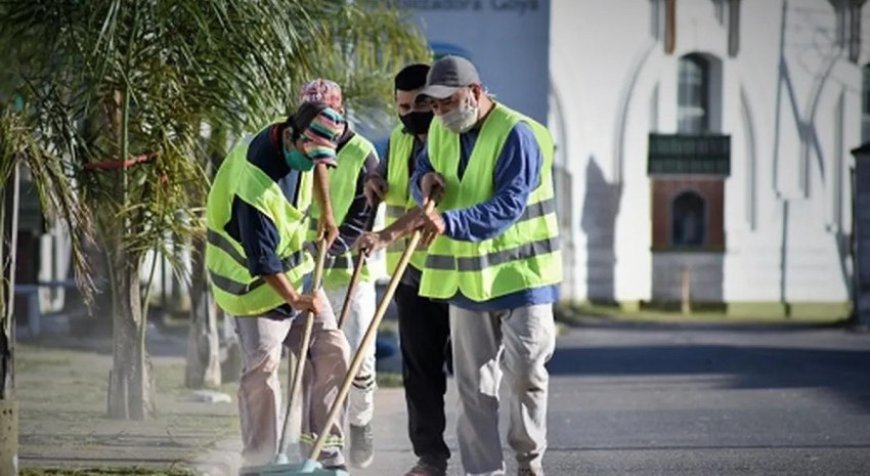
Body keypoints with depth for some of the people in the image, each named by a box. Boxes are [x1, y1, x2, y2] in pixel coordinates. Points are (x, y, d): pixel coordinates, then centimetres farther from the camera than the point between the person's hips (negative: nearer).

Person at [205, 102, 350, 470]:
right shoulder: (256, 188, -33)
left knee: (331, 352, 2)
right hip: (255, 284, -8)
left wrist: (327, 214, 18)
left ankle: (326, 449, 7)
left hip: (296, 272, 8)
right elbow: (263, 261, -29)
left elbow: (317, 169, 18)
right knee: (263, 365, -16)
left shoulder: (299, 145, -9)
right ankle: (259, 463, -8)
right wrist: (294, 300, -29)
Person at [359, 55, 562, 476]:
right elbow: (422, 170, 22)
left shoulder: (517, 134, -18)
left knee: (525, 373, -2)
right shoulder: (441, 131, 6)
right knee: (474, 383, 5)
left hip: (520, 273, -6)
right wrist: (425, 181, -5)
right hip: (466, 276, 6)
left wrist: (447, 222, -37)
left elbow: (508, 206, -26)